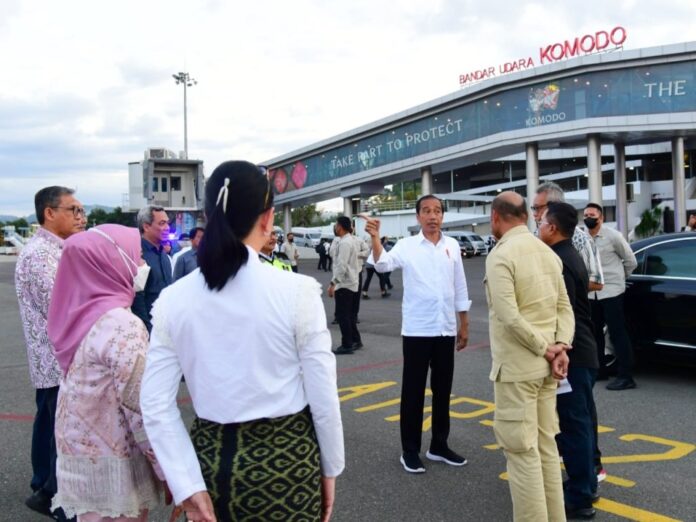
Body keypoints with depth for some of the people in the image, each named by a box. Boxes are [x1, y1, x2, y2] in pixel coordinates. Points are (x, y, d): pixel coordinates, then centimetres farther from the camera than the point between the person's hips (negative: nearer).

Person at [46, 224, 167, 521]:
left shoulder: (80, 313, 3)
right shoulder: (122, 325, -21)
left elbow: (93, 394, 10)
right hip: (110, 464, -8)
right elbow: (143, 410, -21)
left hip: (80, 450, 8)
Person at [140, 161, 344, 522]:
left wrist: (188, 486, -2)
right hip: (284, 458, -2)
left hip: (210, 457, 3)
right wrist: (330, 468, 5)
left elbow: (156, 406, -6)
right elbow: (323, 398, -9)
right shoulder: (296, 291, -15)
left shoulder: (172, 300, -5)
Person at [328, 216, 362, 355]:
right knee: (348, 314, 18)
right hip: (351, 282, 10)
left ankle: (347, 345, 1)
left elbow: (341, 265, -25)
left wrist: (332, 283, -25)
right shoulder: (351, 240, 13)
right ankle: (356, 340, 25)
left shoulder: (344, 243, -19)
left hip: (344, 284, -10)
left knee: (342, 315, -4)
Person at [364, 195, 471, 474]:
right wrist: (375, 237, -41)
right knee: (413, 391, 4)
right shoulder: (407, 245, -6)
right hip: (417, 331, -4)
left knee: (442, 390, 13)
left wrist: (464, 325, 11)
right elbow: (383, 264, -24)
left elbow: (460, 288, 11)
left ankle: (439, 445, 28)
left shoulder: (452, 245, 5)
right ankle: (410, 450, 15)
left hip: (445, 330, 4)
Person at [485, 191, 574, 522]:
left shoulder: (501, 255, -14)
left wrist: (546, 349, -13)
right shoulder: (547, 252, 11)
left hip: (516, 367, -8)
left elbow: (509, 317, -22)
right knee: (545, 446, 16)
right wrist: (560, 347, -6)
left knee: (522, 452, 0)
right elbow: (564, 307, 6)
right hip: (545, 367, 8)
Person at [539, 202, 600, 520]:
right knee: (578, 421, 17)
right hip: (580, 351, 10)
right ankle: (584, 485, 29)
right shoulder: (569, 256, 13)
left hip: (571, 354, -10)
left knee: (573, 424, -3)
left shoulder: (559, 262, -19)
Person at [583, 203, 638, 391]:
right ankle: (599, 370, 26)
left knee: (617, 333, -5)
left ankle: (625, 376, -2)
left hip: (611, 291, -5)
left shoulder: (613, 236, -7)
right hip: (591, 293, 5)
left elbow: (631, 261, 2)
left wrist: (618, 277, 10)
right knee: (595, 332, 13)